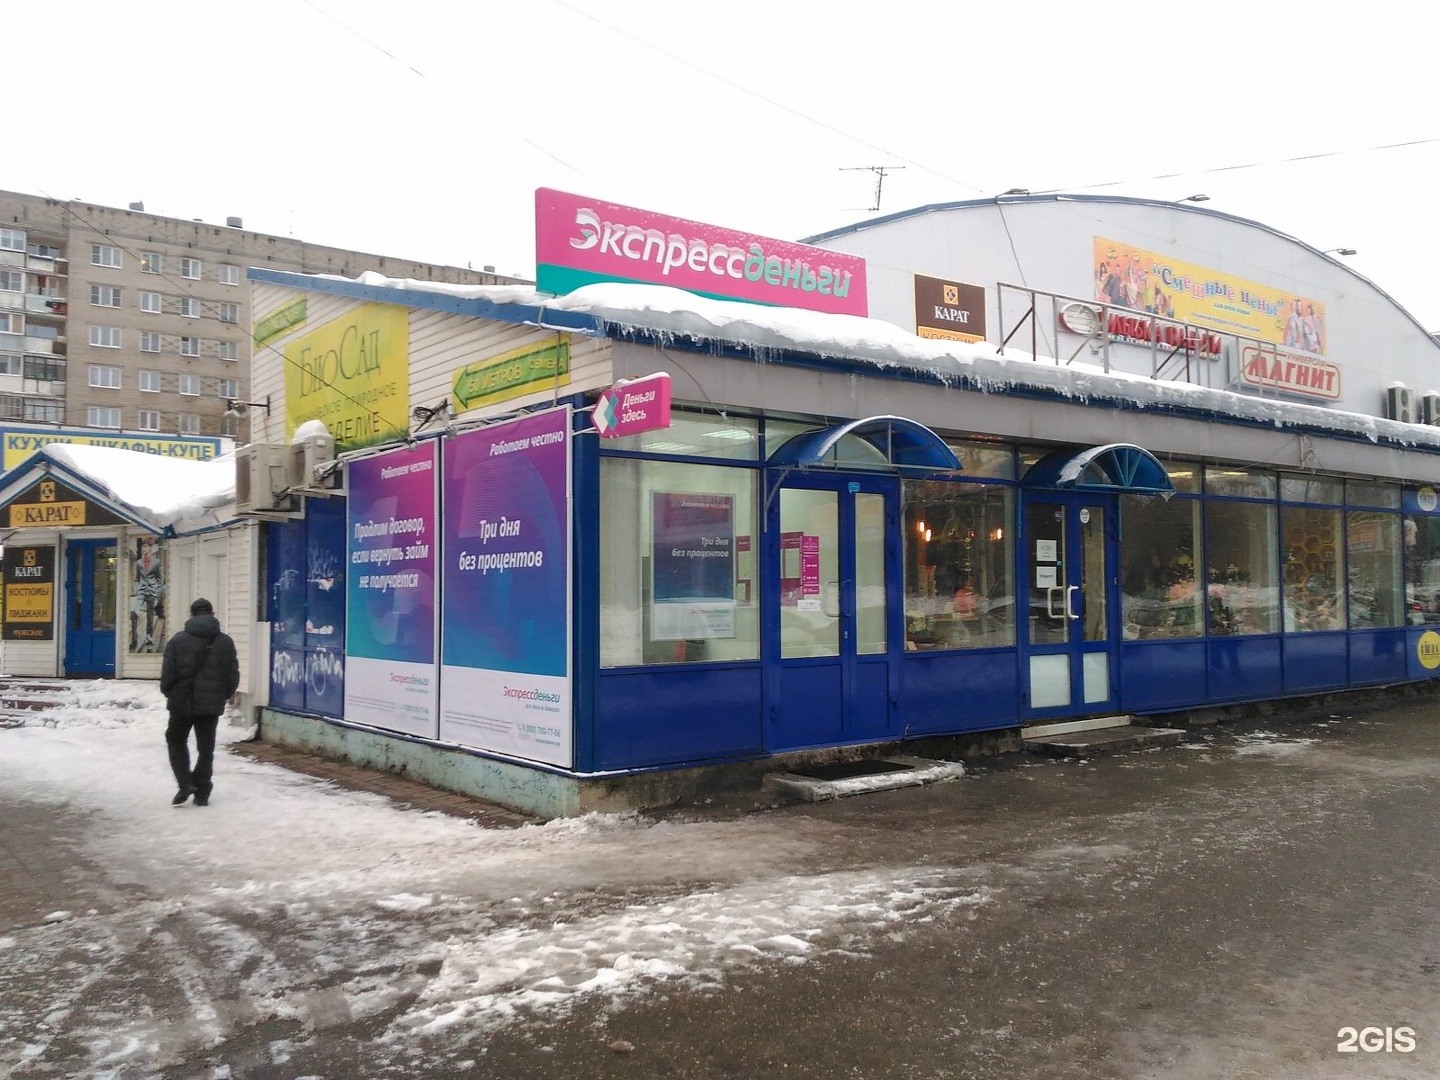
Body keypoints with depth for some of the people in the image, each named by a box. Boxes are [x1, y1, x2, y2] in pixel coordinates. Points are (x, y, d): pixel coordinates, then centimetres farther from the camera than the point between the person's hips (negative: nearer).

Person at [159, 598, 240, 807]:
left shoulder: (178, 640, -7)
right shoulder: (226, 642, -1)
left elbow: (167, 673, -7)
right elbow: (233, 676, 2)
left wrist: (169, 693, 11)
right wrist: (222, 695, 17)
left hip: (183, 702, -1)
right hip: (212, 704, 2)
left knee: (176, 740, 18)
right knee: (206, 747, 9)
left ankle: (185, 783, 2)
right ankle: (202, 793, 10)